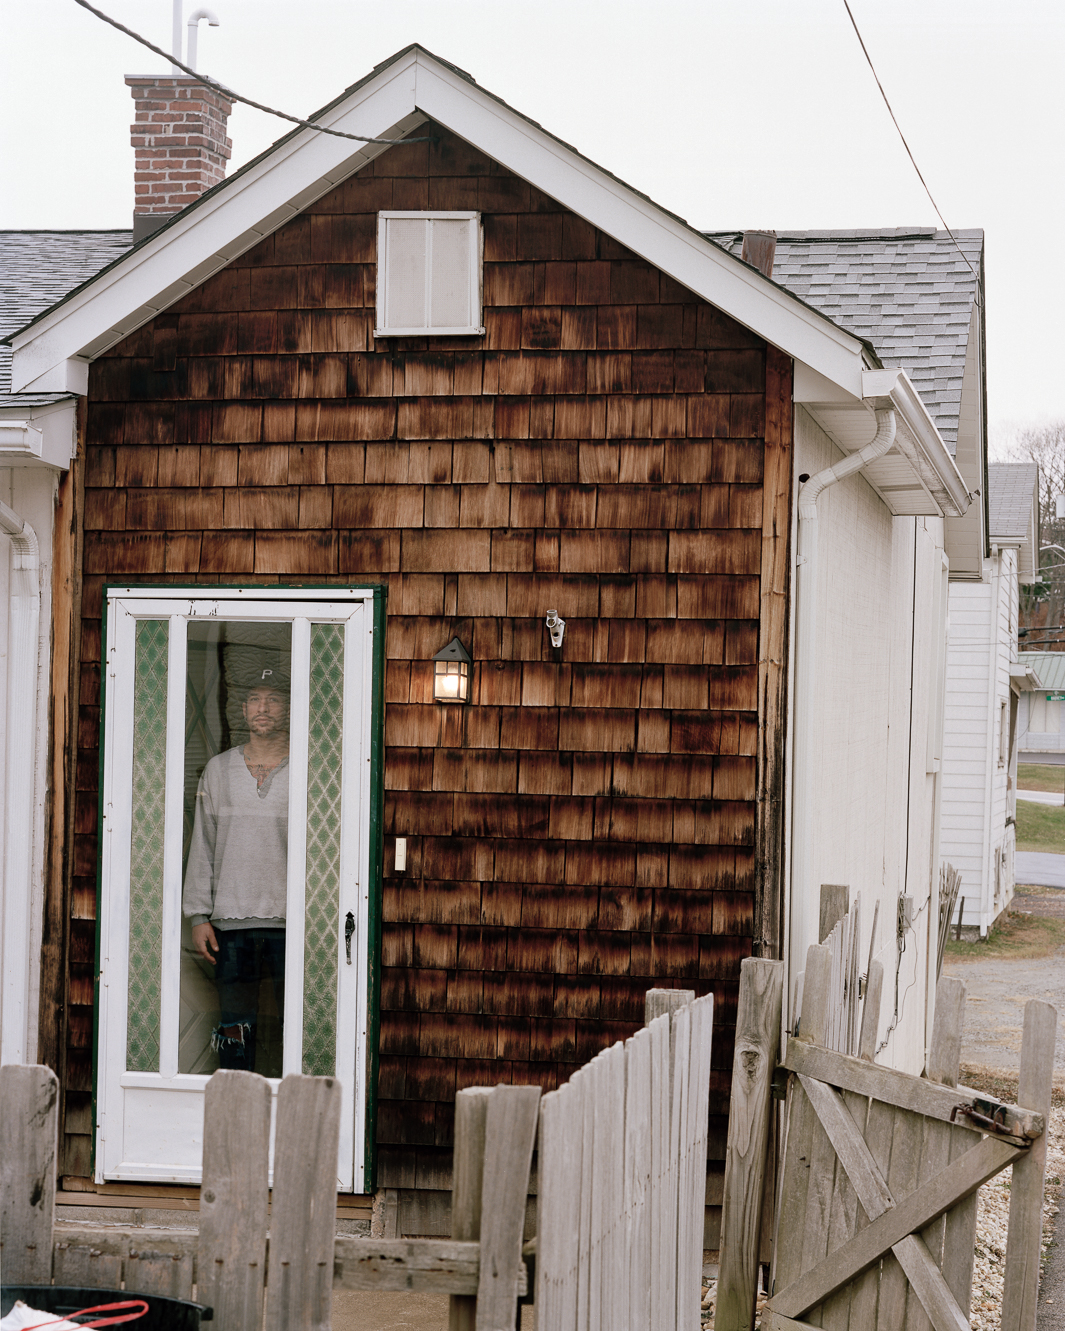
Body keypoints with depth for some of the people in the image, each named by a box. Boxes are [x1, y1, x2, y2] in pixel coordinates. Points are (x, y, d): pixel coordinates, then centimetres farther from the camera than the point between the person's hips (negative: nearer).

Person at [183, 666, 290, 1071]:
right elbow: (202, 846, 12)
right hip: (230, 919, 2)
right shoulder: (218, 769, 11)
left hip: (291, 920, -2)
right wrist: (199, 916, 5)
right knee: (235, 1029, 4)